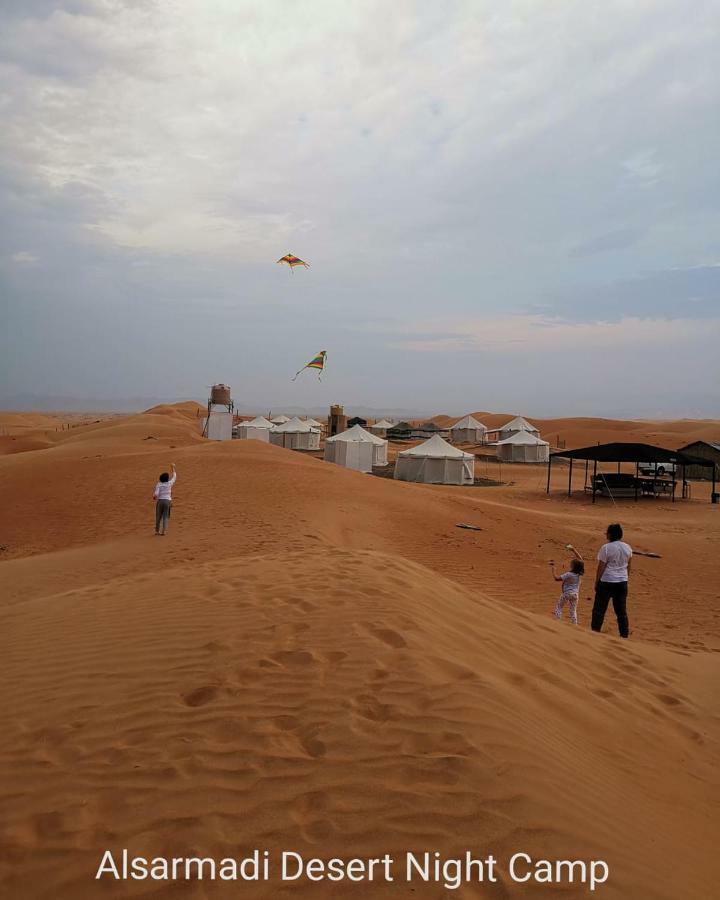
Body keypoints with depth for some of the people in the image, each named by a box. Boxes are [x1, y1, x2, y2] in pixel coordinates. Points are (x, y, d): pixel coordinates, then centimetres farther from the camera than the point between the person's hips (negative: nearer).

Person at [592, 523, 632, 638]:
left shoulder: (606, 548, -14)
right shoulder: (627, 548, 3)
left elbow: (601, 567, -12)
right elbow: (628, 566, 12)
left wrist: (596, 582, -3)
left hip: (606, 582, -5)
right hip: (622, 581, 5)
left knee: (599, 609, 5)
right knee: (621, 610, 13)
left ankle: (595, 631, 8)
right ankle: (624, 634, 15)